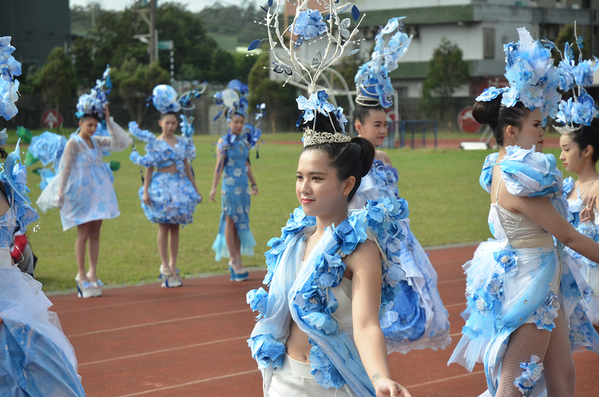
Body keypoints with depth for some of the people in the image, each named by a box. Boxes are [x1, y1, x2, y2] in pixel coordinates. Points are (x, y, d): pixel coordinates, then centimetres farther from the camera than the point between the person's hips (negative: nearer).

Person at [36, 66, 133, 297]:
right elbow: (65, 168, -10)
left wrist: (109, 121, 1)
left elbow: (121, 142, 8)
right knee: (83, 233, -4)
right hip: (80, 192, -6)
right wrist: (60, 192, -16)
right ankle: (81, 275, 2)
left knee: (95, 233, 6)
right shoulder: (73, 143, -8)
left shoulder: (96, 142, 9)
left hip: (98, 191, 6)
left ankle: (92, 273, 11)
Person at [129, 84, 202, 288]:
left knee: (175, 227, 6)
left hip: (180, 185, 4)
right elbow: (149, 168, -4)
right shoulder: (155, 143, -2)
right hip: (162, 185, -4)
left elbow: (187, 166, 14)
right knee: (164, 227, -3)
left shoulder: (182, 142, 9)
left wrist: (195, 188, 14)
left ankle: (173, 266, 11)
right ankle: (165, 267, 1)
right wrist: (145, 191, -12)